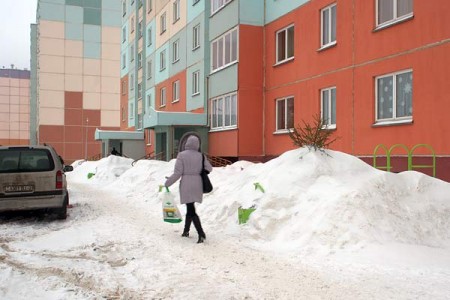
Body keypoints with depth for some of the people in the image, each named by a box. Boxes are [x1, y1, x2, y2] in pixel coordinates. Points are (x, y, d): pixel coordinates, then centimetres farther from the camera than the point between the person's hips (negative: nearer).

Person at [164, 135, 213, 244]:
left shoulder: (181, 155, -9)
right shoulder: (201, 156, 2)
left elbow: (177, 173, -10)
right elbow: (209, 169, 6)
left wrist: (167, 183, 2)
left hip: (186, 185, -5)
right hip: (197, 184, 5)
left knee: (191, 211, -5)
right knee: (190, 208, 20)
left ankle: (201, 234, -15)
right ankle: (186, 231, 30)